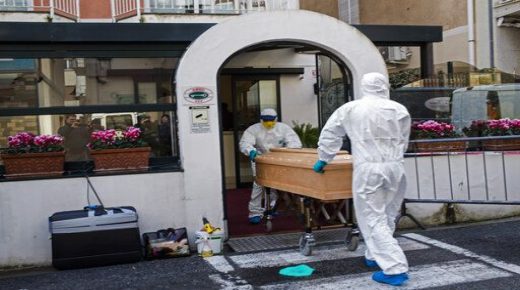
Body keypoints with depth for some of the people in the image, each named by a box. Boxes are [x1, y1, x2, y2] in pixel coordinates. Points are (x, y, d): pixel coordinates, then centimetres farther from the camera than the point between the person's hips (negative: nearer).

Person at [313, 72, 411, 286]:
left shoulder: (350, 109, 3)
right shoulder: (400, 110, 5)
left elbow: (329, 134, 11)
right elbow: (403, 142, 13)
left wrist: (323, 160, 25)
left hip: (368, 169, -3)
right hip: (395, 168, 3)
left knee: (374, 219, 0)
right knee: (387, 216, 18)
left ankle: (395, 269, -5)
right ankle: (375, 256, 31)